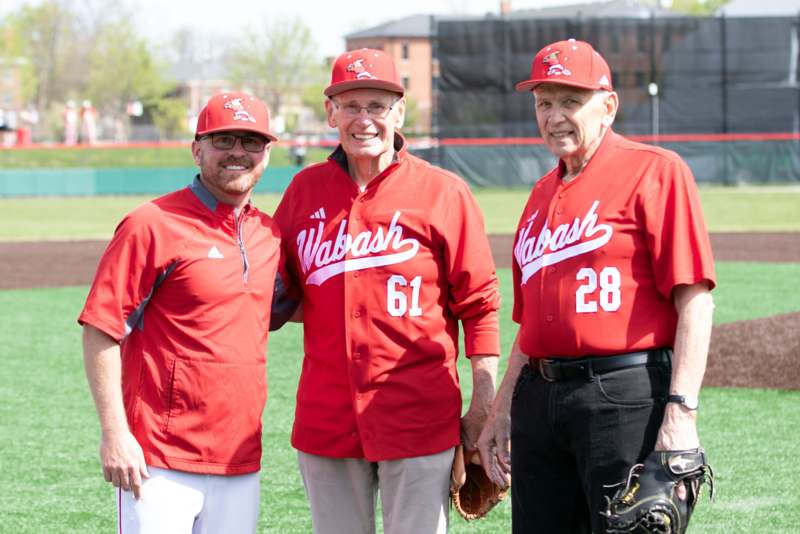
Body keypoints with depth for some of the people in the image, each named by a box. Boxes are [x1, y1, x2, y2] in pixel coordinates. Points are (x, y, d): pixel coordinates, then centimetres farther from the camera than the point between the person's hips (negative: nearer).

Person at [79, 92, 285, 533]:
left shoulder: (268, 233, 12)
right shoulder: (153, 226, -7)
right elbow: (101, 331, -9)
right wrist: (114, 432, -15)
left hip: (240, 461, 6)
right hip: (161, 461, -6)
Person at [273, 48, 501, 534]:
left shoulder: (443, 193, -2)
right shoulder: (306, 189, 9)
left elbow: (479, 304, -2)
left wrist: (484, 407, -5)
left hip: (418, 418, -4)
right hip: (326, 417, 4)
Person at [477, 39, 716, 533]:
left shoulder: (655, 171, -4)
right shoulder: (543, 195, 20)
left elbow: (695, 300, -11)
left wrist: (682, 412, -19)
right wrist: (502, 410, 20)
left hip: (626, 399, -8)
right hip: (540, 397, 8)